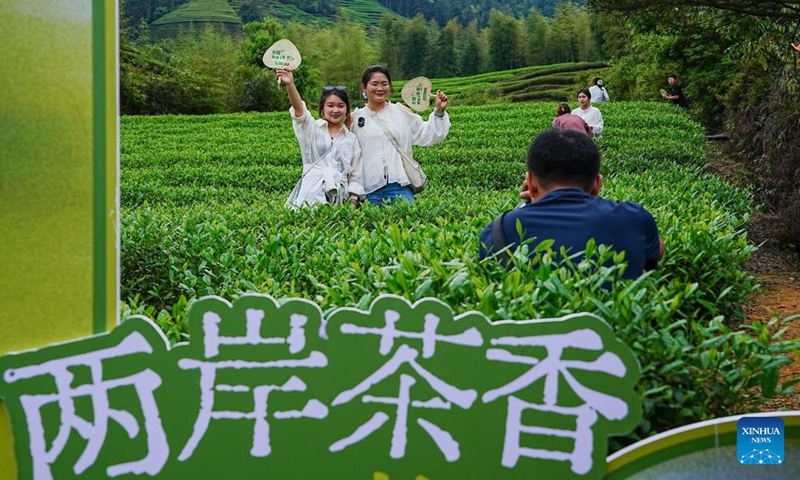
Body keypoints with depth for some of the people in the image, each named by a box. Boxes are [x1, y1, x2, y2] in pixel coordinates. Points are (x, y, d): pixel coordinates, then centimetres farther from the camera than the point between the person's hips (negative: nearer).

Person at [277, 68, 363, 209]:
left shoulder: (352, 139, 15)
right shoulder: (312, 129, 8)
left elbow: (356, 176, 15)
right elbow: (299, 110, -11)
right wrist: (290, 84, -29)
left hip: (340, 195, 2)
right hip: (312, 192, -2)